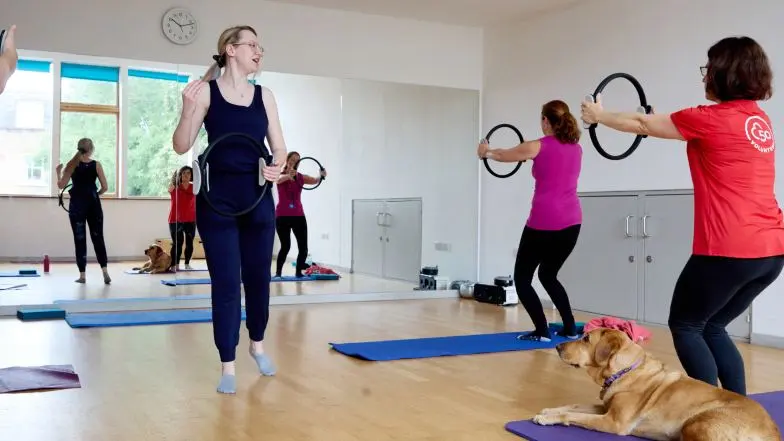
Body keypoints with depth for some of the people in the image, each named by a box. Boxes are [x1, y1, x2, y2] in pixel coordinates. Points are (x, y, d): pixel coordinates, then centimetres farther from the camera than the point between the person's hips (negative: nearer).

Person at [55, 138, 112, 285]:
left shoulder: (72, 164, -2)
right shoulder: (96, 164, -1)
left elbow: (61, 185, -4)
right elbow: (105, 187, -4)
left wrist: (58, 172, 13)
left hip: (77, 204, 0)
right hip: (93, 204, 0)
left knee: (80, 240, 5)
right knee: (98, 237, 8)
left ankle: (82, 275, 6)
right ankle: (105, 271, -1)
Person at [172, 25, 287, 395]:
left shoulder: (264, 95, 6)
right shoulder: (206, 91, -3)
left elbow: (279, 148, 9)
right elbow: (182, 146, -6)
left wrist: (278, 166, -12)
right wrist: (188, 109, -22)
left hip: (258, 200, 3)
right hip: (217, 200, -3)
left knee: (258, 276, 12)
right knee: (226, 282, -1)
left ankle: (257, 344, 36)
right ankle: (227, 366, 11)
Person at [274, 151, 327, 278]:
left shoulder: (301, 177, 8)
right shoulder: (281, 175, -4)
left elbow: (314, 181, -3)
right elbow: (279, 180, -26)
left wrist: (322, 176, -26)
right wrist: (288, 175, -49)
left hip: (298, 215, 3)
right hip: (282, 216, -3)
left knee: (303, 248, -4)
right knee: (285, 246, -8)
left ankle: (298, 272, 13)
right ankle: (278, 272, 10)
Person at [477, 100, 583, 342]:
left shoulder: (539, 146, -4)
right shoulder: (576, 148, 12)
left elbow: (504, 155, 13)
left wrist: (486, 151, 35)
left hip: (544, 222, -6)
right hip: (571, 222, 7)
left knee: (522, 277, 7)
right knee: (549, 275, 22)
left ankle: (542, 331, -1)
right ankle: (570, 328, 17)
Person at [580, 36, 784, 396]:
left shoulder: (713, 119, -11)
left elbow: (643, 125, 3)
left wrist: (599, 116, 19)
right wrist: (660, 120, 41)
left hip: (730, 251, -8)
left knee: (685, 326, 10)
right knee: (711, 327, 21)